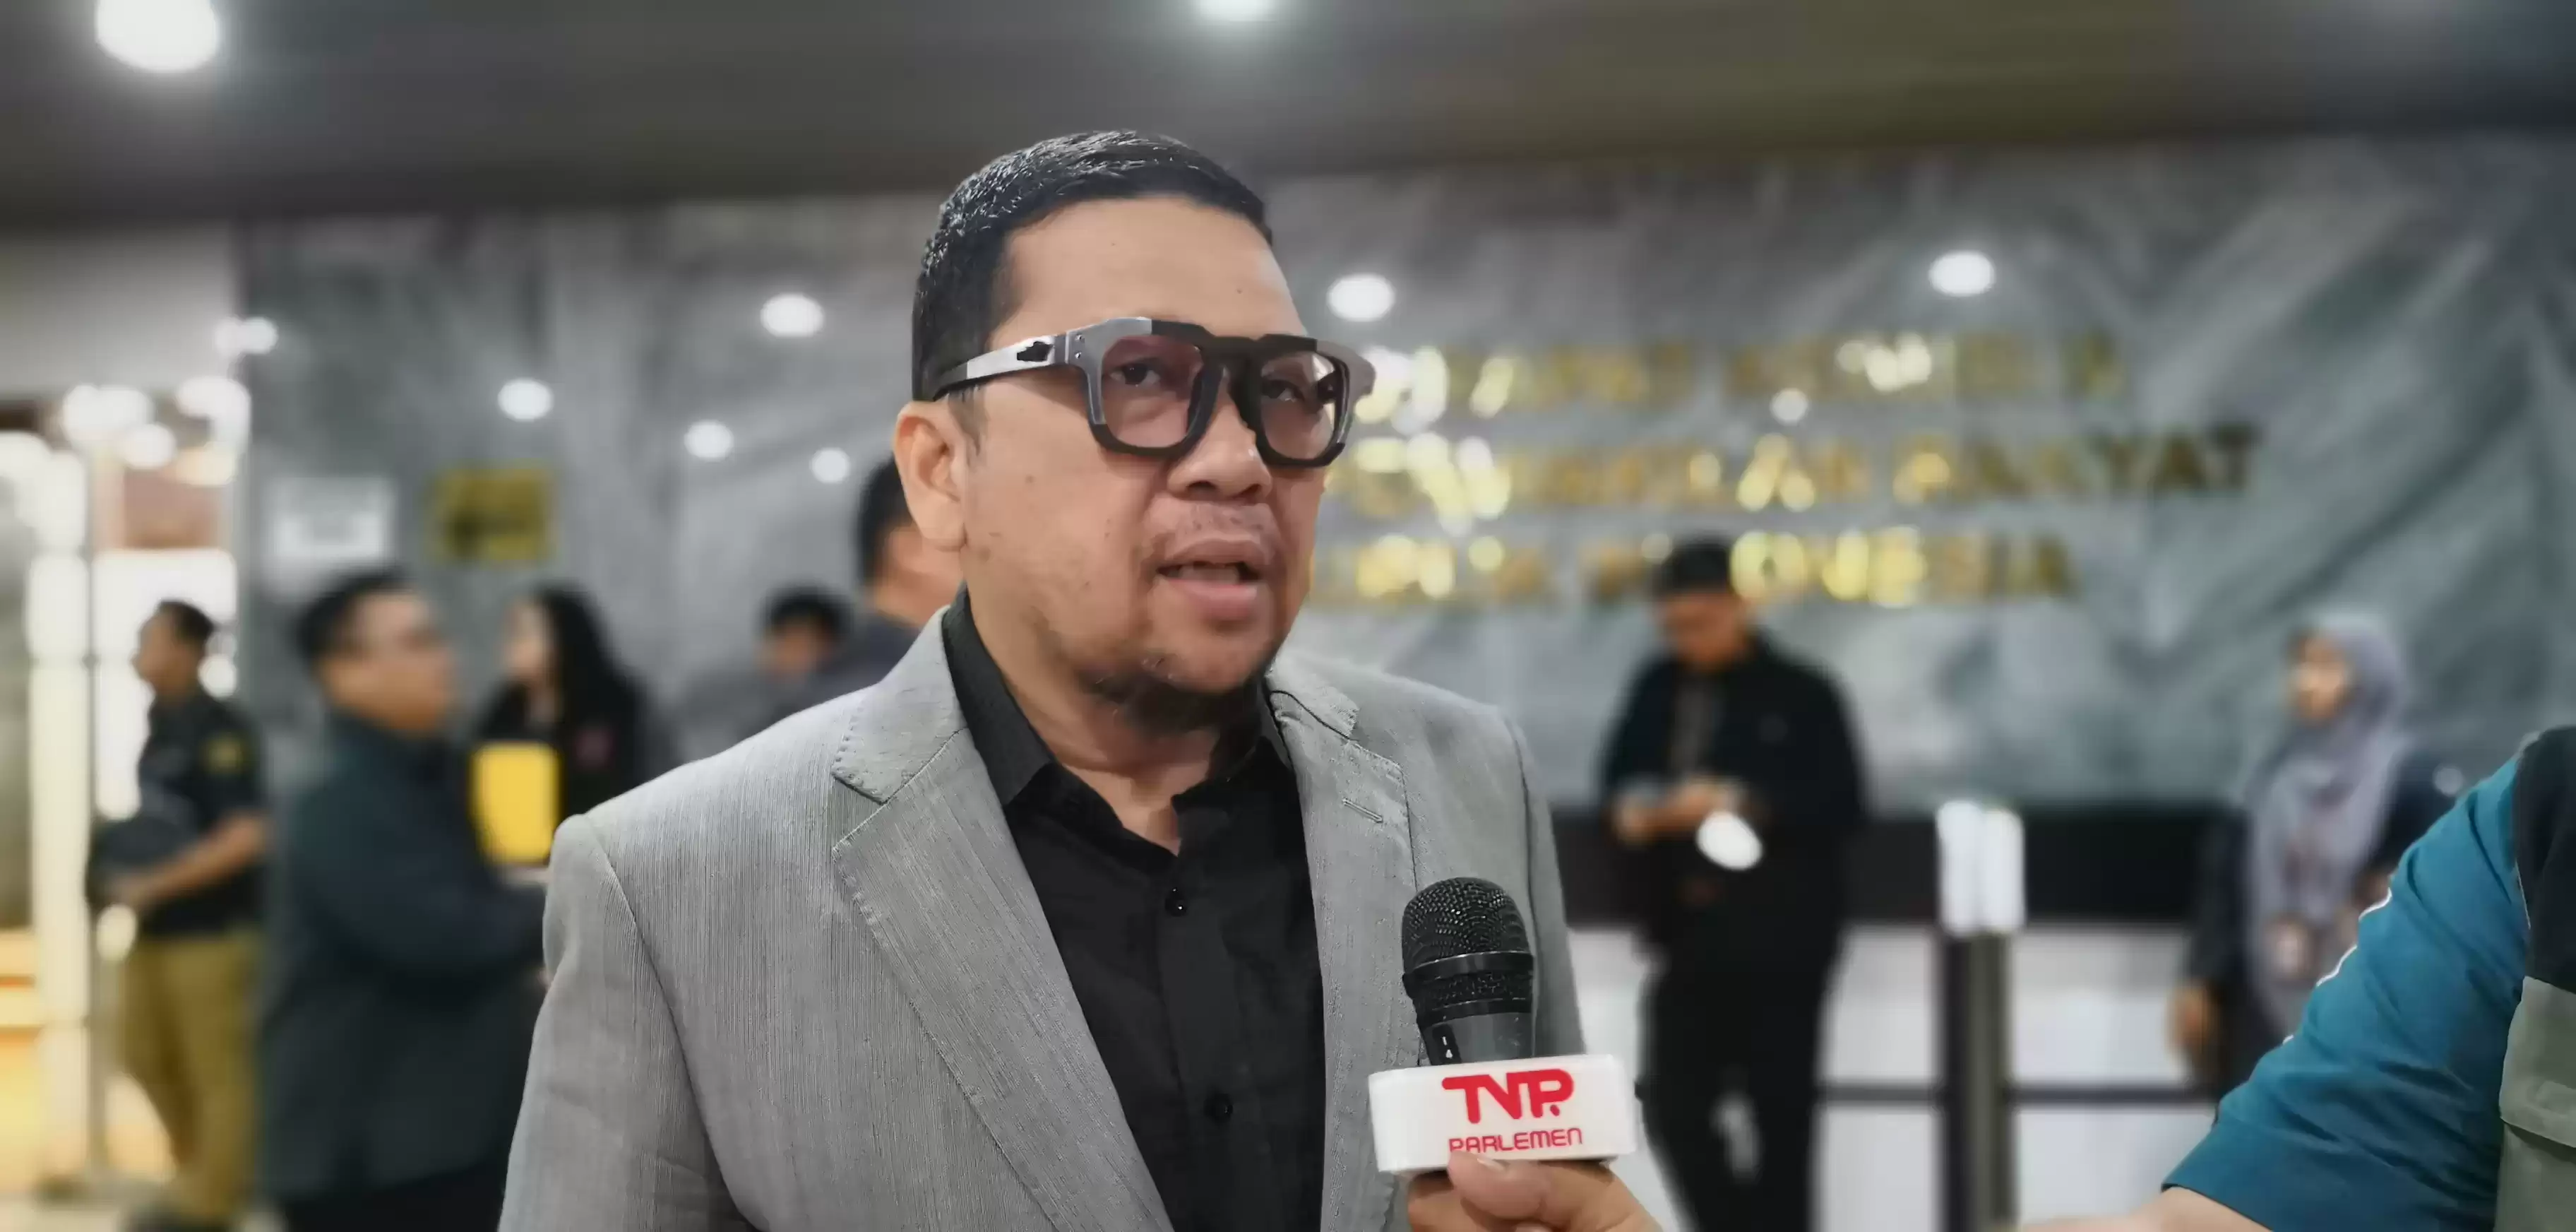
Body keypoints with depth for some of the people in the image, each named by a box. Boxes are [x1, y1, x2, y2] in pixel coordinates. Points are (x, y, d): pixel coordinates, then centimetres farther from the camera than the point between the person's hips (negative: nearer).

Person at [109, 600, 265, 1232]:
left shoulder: (220, 731, -16)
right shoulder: (160, 725, 9)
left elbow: (244, 836, -23)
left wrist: (153, 885, -20)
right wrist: (124, 869, 6)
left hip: (212, 930, -9)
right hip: (156, 928, 9)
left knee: (218, 1067, 3)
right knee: (150, 1058, 18)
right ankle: (205, 1173, 33)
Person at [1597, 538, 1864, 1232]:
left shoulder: (1801, 694, -3)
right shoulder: (1657, 689, 10)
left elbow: (1840, 807, -9)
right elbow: (1618, 779, 13)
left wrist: (1740, 805, -20)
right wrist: (1633, 810, -9)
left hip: (1779, 938, -4)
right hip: (1692, 936, 4)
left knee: (1781, 1117, 3)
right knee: (1674, 1111, 1)